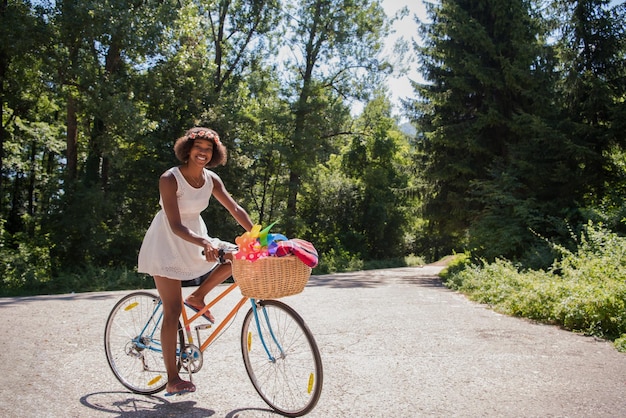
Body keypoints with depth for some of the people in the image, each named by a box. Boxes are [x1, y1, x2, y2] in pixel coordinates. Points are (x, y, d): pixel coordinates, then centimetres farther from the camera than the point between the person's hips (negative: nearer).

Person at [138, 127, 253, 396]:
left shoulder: (211, 180, -4)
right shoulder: (170, 179, -22)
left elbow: (235, 208, -5)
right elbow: (176, 226, -28)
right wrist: (203, 242, -44)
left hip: (196, 238, 7)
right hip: (167, 243, -6)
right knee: (173, 310, -7)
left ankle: (197, 298, 5)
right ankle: (172, 380, 2)